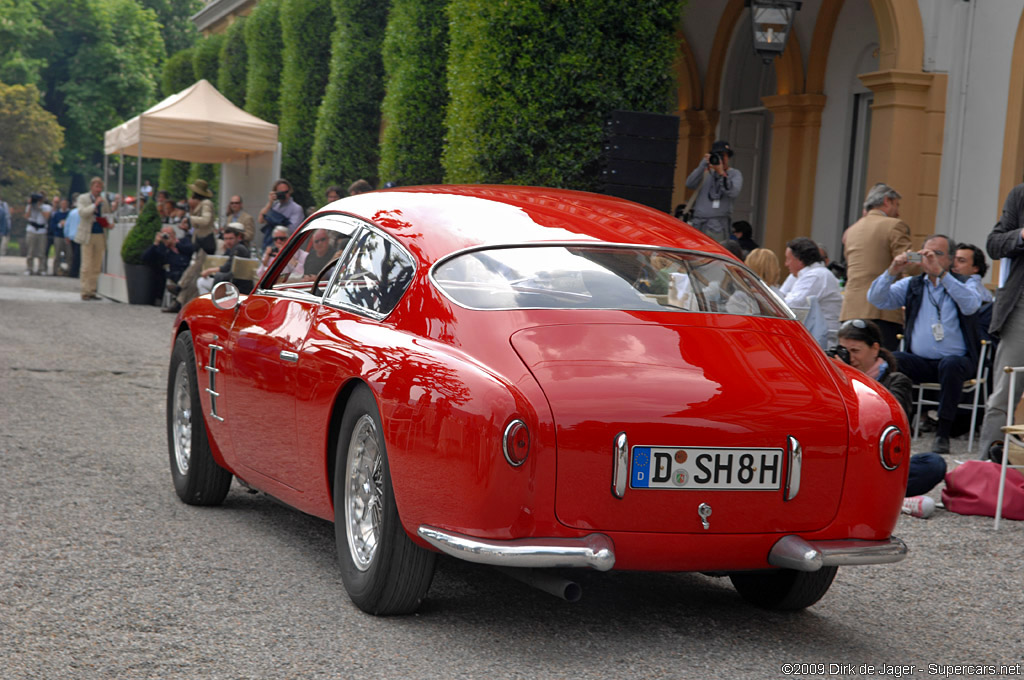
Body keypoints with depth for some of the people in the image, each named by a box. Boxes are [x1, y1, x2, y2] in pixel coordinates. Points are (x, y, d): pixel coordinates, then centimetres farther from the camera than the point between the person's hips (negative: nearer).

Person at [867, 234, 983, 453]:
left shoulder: (963, 285, 7)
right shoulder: (911, 285, 16)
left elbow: (971, 305, -17)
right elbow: (876, 299, 4)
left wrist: (940, 272, -24)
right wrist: (892, 272, -13)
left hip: (957, 360, -2)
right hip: (920, 361, 2)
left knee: (951, 364, -36)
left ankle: (943, 433, -27)